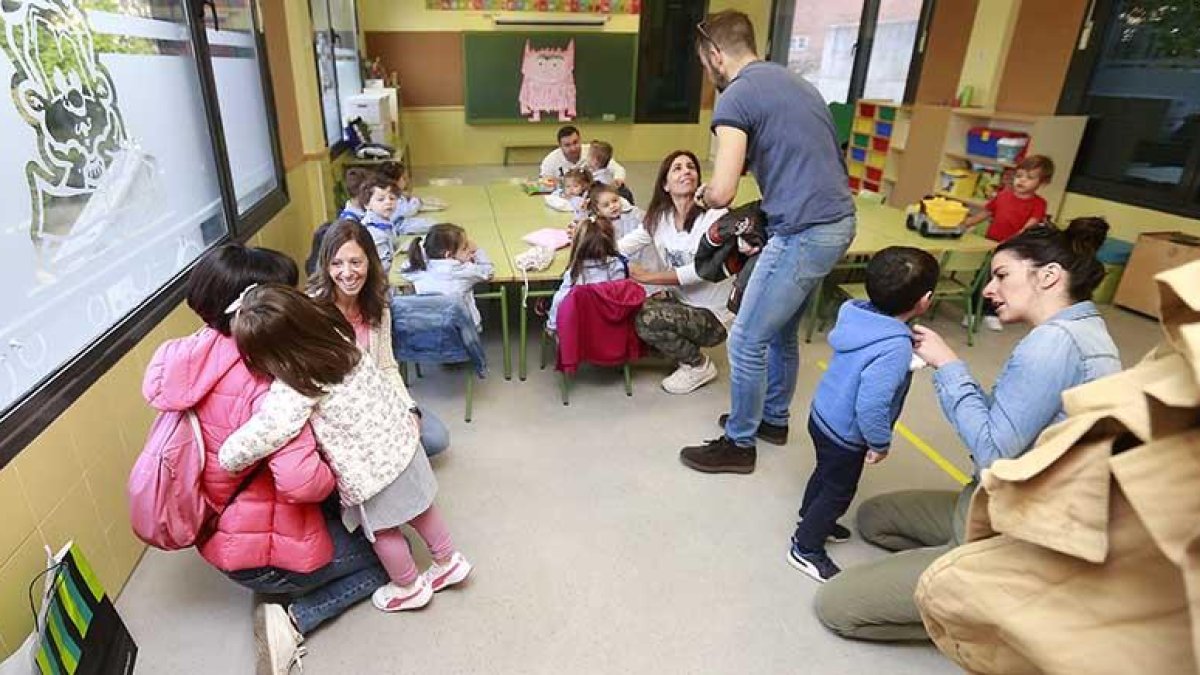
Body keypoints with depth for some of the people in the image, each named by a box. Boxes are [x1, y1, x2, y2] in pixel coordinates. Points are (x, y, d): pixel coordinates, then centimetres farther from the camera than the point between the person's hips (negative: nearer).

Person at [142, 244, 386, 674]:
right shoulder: (261, 383, -32)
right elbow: (302, 481, -41)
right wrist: (334, 474, -17)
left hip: (222, 534, 9)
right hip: (269, 549, -8)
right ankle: (292, 620, 1)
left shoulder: (199, 354, -7)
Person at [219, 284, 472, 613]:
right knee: (416, 505, 26)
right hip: (400, 437, 6)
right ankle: (449, 560, 44)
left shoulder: (293, 389, -30)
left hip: (370, 467, -6)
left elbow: (244, 447, -30)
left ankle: (409, 588, 41)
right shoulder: (331, 331, -11)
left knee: (381, 529, 20)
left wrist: (224, 460, -15)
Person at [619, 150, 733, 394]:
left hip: (714, 313, -6)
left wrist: (647, 276, -23)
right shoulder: (659, 217, 1)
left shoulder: (715, 215, -17)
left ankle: (699, 366, 1)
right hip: (680, 299, 6)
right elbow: (622, 246, -6)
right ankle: (684, 352, 11)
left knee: (648, 320, -26)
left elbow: (700, 270, -23)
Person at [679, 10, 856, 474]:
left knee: (747, 341, 4)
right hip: (838, 221, 9)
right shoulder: (795, 82, 18)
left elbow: (722, 193, -18)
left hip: (804, 233, -9)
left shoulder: (735, 97, -10)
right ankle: (775, 416, 40)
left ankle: (739, 444, 18)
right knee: (782, 329, 23)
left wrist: (703, 195, 6)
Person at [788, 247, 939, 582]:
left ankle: (811, 519, 54)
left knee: (826, 473, 30)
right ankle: (806, 548, 32)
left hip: (822, 415, 8)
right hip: (844, 435, -8)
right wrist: (880, 443, -17)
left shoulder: (856, 313, -12)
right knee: (839, 491, 15)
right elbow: (871, 406, -34)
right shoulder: (895, 350, -34)